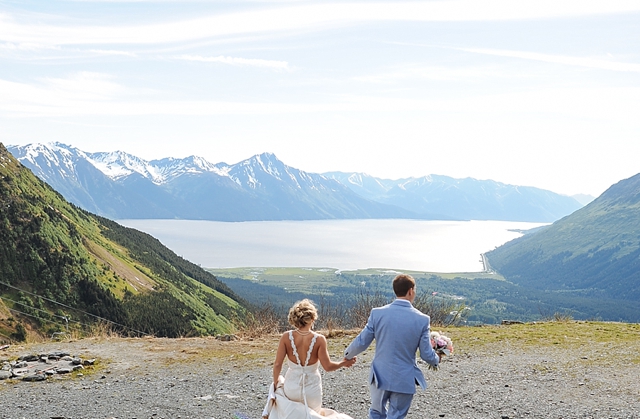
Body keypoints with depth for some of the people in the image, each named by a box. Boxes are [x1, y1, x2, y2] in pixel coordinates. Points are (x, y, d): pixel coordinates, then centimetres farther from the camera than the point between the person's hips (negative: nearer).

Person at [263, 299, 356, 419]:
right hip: (312, 389, 1)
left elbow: (277, 364, -10)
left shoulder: (286, 337, -14)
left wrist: (276, 382, 7)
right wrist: (344, 363, 4)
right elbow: (327, 366, -14)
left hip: (291, 388, -1)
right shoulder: (319, 339, -17)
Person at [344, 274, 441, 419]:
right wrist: (436, 359, 18)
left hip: (380, 376, 1)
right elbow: (426, 355, -6)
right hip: (404, 380, -1)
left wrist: (348, 355, 17)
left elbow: (361, 343, -4)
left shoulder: (377, 313, -9)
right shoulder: (422, 319, -10)